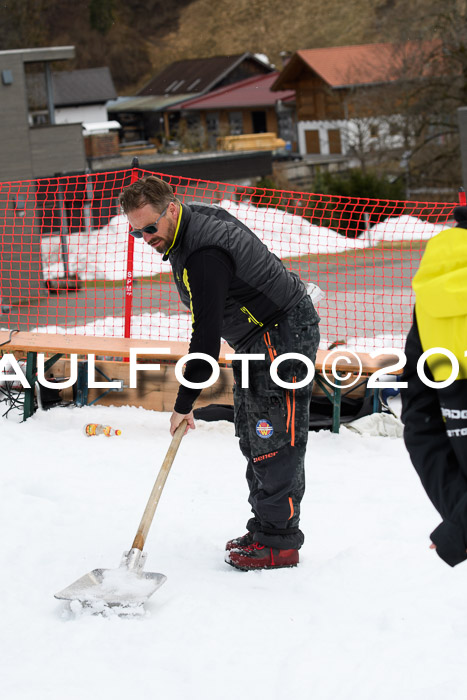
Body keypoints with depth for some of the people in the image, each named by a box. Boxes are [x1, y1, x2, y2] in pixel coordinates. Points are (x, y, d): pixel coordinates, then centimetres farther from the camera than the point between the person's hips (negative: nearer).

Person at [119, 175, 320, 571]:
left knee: (275, 440, -10)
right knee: (252, 436, 14)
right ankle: (264, 527, 22)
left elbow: (206, 334, -29)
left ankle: (280, 543, -5)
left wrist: (185, 403, -24)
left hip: (285, 334, -11)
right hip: (256, 337, 11)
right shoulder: (193, 222, 3)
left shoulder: (204, 253, -29)